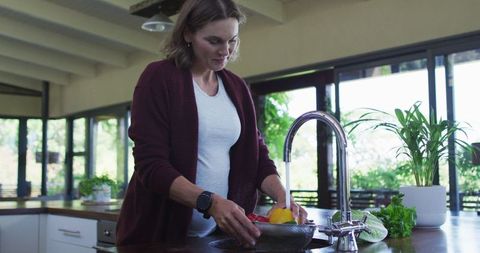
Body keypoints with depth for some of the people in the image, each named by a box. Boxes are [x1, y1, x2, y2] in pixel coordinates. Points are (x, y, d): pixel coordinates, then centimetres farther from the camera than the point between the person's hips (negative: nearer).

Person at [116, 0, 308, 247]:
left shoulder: (237, 87, 7)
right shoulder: (159, 77, -9)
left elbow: (256, 154, 6)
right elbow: (151, 164, -17)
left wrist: (282, 196, -12)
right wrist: (210, 202, -28)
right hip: (159, 232, -5)